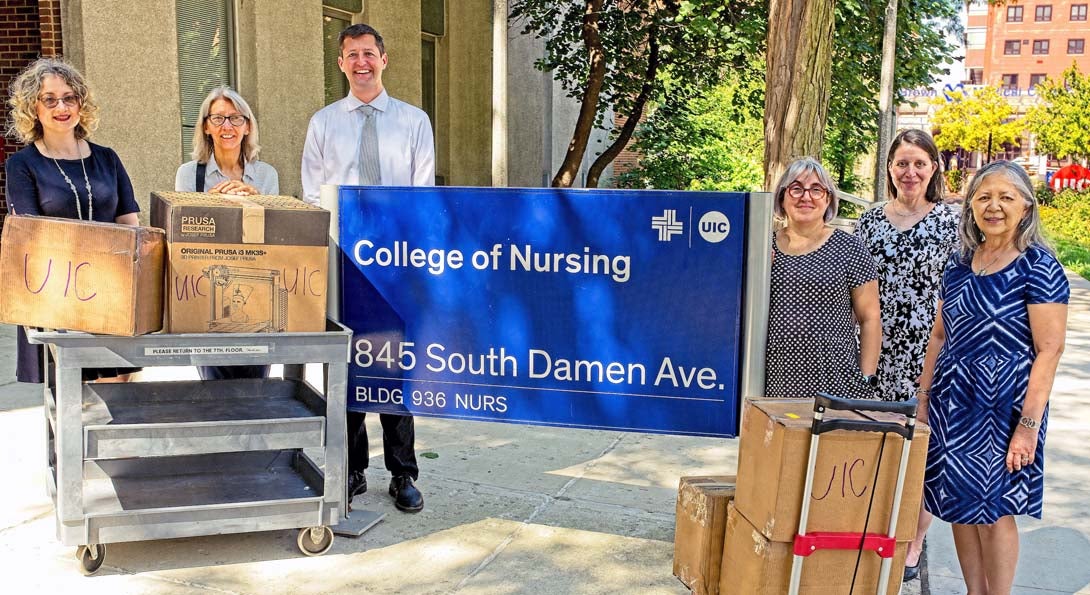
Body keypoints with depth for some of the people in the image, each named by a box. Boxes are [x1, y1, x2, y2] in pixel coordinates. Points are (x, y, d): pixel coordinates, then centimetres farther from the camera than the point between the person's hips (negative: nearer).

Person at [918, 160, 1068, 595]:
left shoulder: (1038, 266, -10)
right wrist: (923, 398, 10)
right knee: (959, 505, 11)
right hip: (953, 403, 6)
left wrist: (1029, 424, -18)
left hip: (1003, 406, -6)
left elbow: (1049, 350, -14)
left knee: (993, 510, 3)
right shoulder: (960, 262, 8)